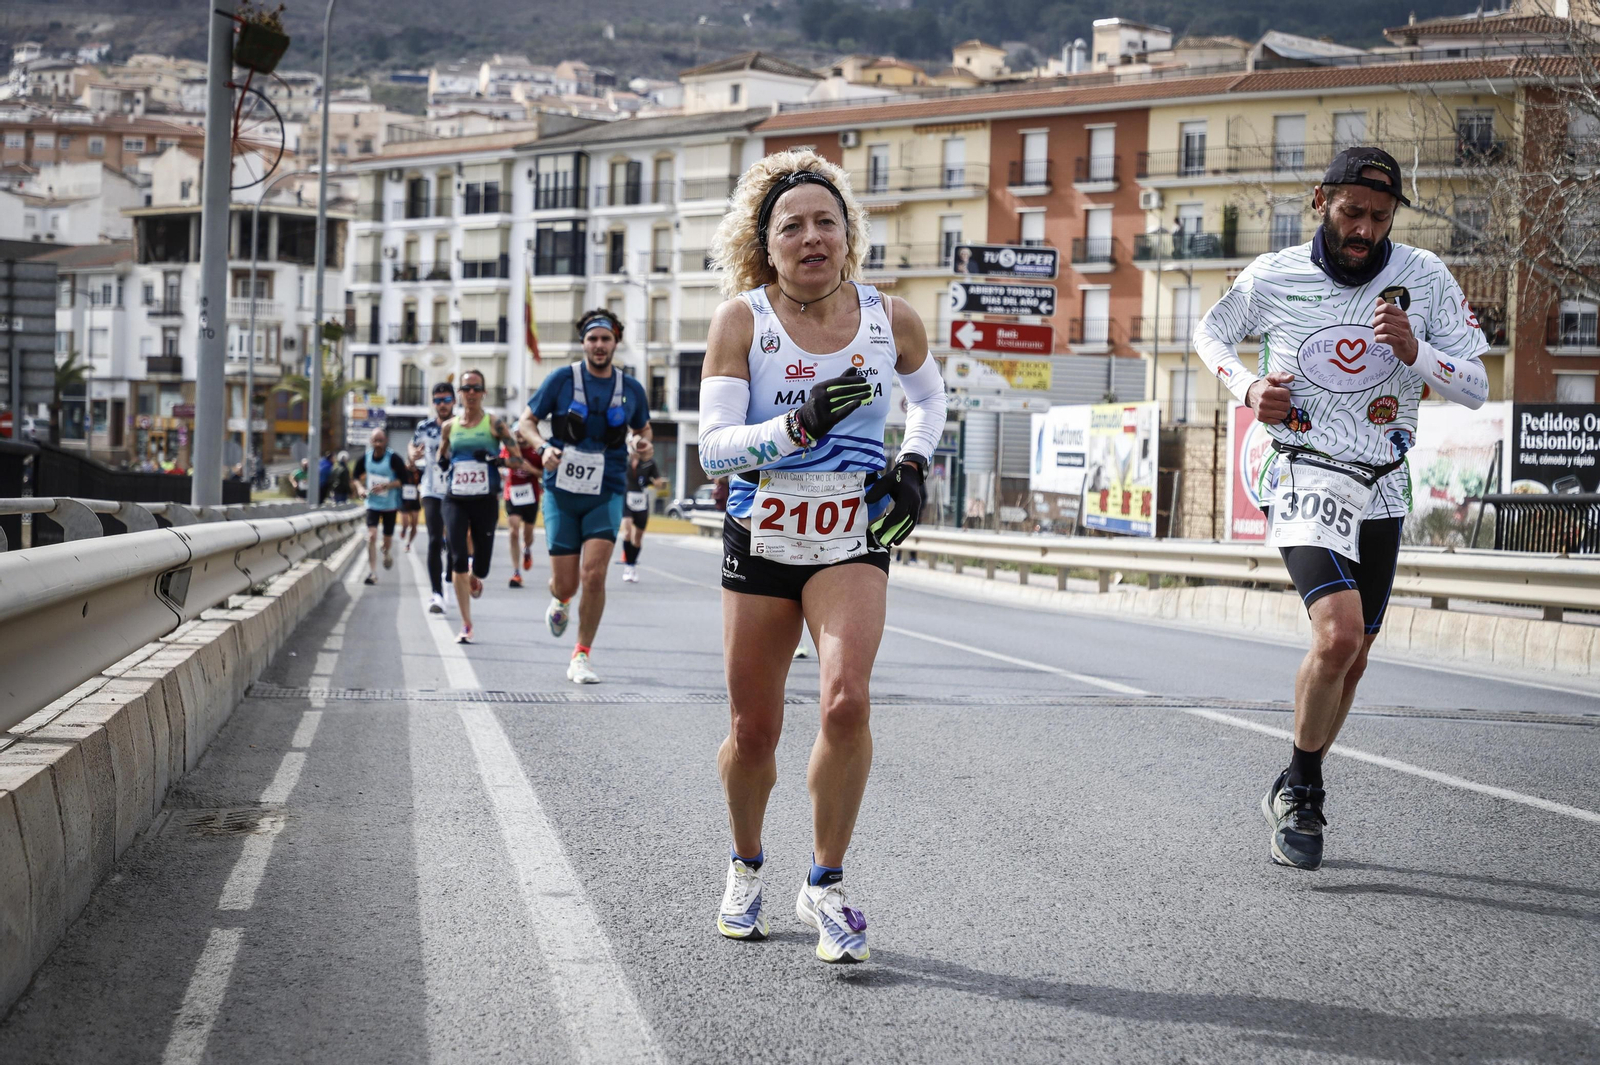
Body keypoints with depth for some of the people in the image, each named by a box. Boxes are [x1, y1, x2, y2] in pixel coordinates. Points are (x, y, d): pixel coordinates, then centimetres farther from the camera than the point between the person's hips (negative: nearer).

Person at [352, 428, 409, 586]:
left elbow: (403, 480, -16)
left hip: (390, 504, -1)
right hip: (372, 503, 1)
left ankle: (388, 552, 49)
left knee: (387, 539, 11)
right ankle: (372, 573, -12)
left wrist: (385, 486, -28)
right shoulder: (365, 458, -5)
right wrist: (360, 487, -11)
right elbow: (355, 476, 9)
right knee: (371, 536, -14)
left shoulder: (394, 459, -16)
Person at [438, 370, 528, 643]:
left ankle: (475, 577, 44)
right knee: (458, 559, -12)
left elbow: (518, 460, -2)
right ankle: (466, 625, -7)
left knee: (481, 564, 3)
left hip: (486, 500, -1)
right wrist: (444, 463, 0)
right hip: (455, 500, 1)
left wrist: (494, 459, -18)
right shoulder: (449, 426, 8)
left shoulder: (494, 424, 0)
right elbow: (441, 458, 22)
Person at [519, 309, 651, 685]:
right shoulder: (561, 381, -2)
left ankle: (581, 657, -2)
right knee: (566, 584, 1)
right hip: (562, 493, -1)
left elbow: (643, 429, 20)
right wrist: (544, 449, -14)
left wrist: (645, 445, -4)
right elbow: (527, 420, 5)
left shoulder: (632, 389, 4)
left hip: (606, 495, 1)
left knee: (594, 574, -16)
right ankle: (559, 601, 41)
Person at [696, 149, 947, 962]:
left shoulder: (891, 318, -3)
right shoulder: (742, 319, -10)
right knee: (753, 732, 9)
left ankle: (825, 886, -5)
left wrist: (913, 464, 2)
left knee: (846, 703, -22)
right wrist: (800, 424, -31)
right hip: (760, 538, 0)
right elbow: (713, 448, -17)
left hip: (853, 540, 0)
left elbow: (929, 397, 20)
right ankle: (746, 869, 37)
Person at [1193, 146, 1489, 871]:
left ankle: (1294, 793, 34)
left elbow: (1476, 390, -3)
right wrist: (1248, 387, -5)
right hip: (1305, 481, -4)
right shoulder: (1272, 278, -6)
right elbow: (1209, 334, 14)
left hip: (1381, 492, 4)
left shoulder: (1423, 277, -4)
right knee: (1337, 635, -24)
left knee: (1351, 659, 12)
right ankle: (1301, 792, -5)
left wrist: (1415, 353, -22)